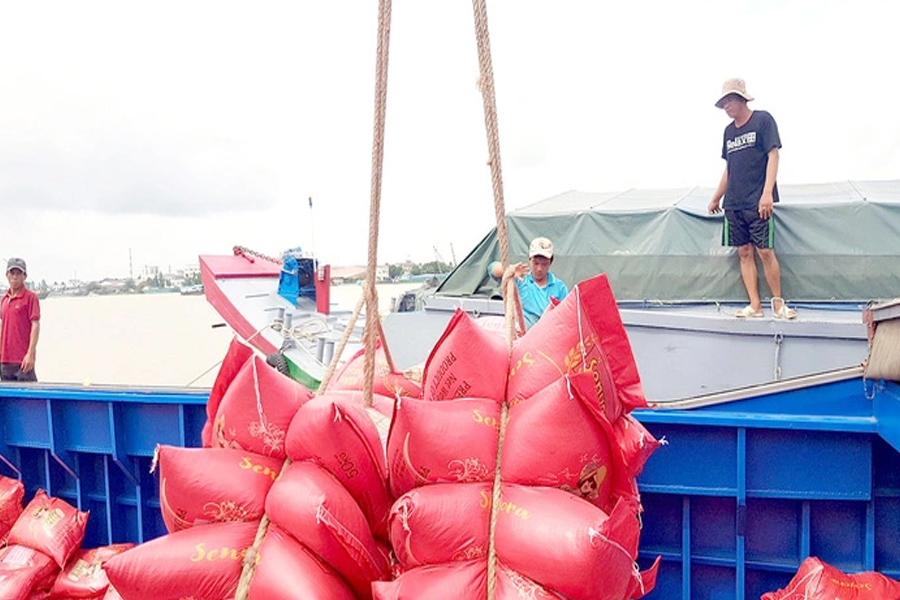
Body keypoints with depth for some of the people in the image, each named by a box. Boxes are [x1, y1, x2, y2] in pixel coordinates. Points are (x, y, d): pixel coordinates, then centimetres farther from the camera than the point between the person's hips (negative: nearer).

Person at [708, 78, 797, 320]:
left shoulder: (763, 120, -2)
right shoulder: (729, 131, 15)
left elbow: (773, 156, -8)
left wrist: (767, 193, -17)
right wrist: (716, 198, 21)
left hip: (757, 203, -6)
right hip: (733, 204, 6)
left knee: (765, 251, -6)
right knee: (744, 252, 4)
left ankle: (778, 302, 8)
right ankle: (755, 306, 8)